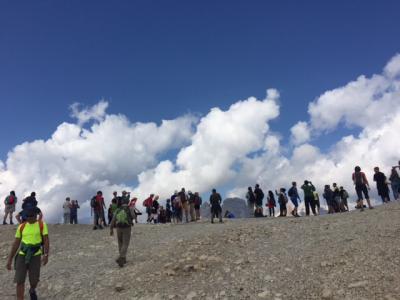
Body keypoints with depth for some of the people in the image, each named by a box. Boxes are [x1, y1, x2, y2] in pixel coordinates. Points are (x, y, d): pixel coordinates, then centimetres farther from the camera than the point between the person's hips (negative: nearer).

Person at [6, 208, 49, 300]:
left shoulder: (42, 225, -4)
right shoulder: (21, 226, 5)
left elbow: (46, 241, -9)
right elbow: (16, 244, 8)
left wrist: (46, 255, -19)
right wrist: (9, 259, 6)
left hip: (35, 256, -2)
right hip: (22, 255, 2)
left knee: (34, 280, 6)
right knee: (20, 280, -6)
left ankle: (32, 290, 42)